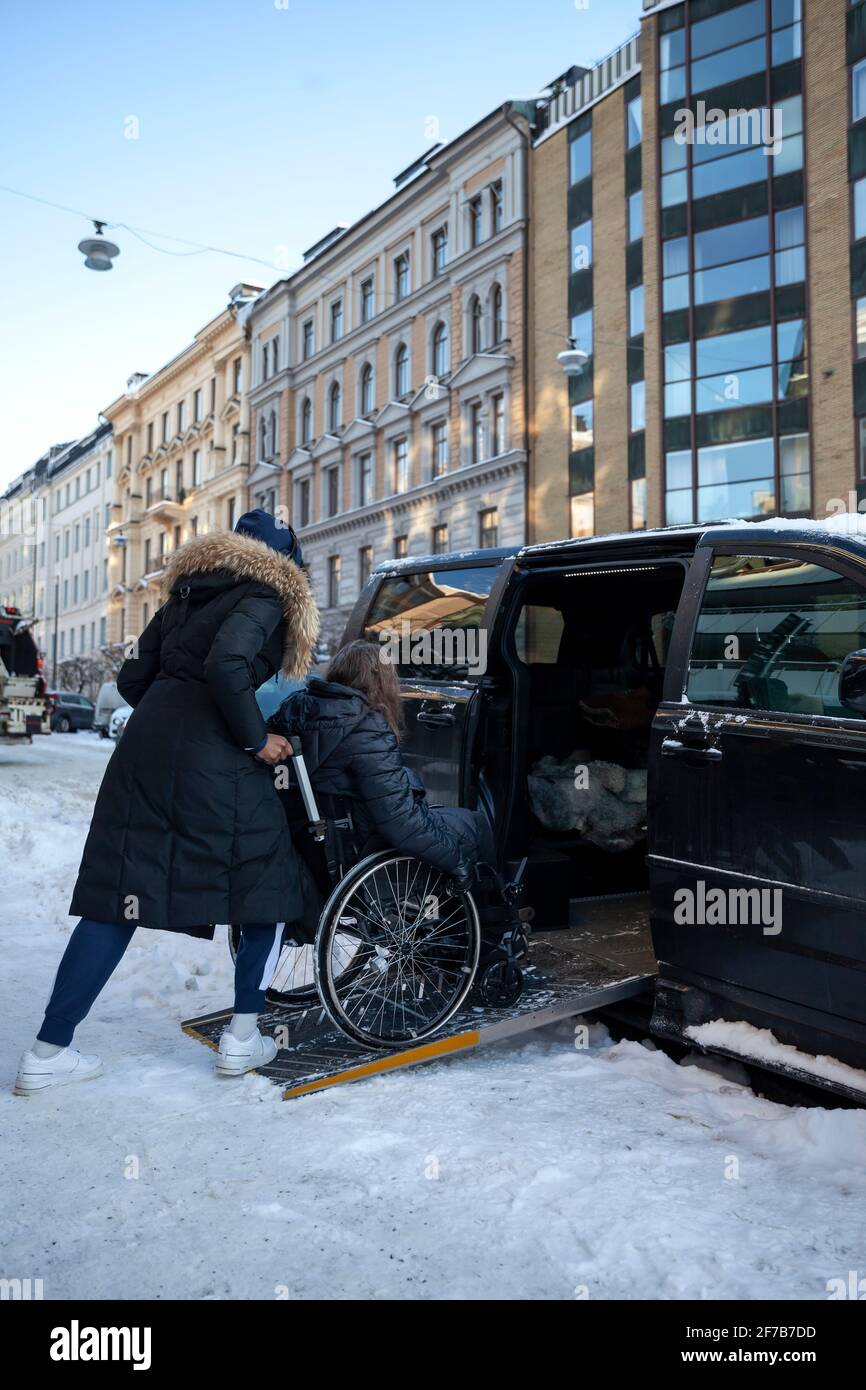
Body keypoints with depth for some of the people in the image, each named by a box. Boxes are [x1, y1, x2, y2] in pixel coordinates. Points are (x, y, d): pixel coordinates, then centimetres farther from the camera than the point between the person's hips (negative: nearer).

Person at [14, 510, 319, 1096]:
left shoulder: (186, 595, 20)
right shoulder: (264, 599, -1)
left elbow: (134, 679, 17)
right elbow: (226, 668, -20)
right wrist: (257, 740, -9)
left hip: (144, 744, 7)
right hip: (213, 762, -7)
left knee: (119, 895, 10)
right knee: (269, 886, 12)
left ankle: (48, 1053, 13)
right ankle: (242, 1038, 14)